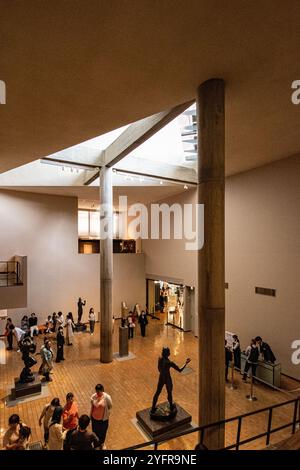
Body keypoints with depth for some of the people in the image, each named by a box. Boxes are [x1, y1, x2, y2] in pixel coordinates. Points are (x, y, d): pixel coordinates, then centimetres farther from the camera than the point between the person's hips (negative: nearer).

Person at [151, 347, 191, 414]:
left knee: (157, 392, 24)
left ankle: (153, 409, 36)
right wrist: (186, 363, -18)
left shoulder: (160, 358, -14)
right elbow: (180, 370, -25)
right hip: (168, 379, -4)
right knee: (169, 393, 23)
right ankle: (171, 407, 49)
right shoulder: (170, 363, -32)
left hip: (161, 378, 5)